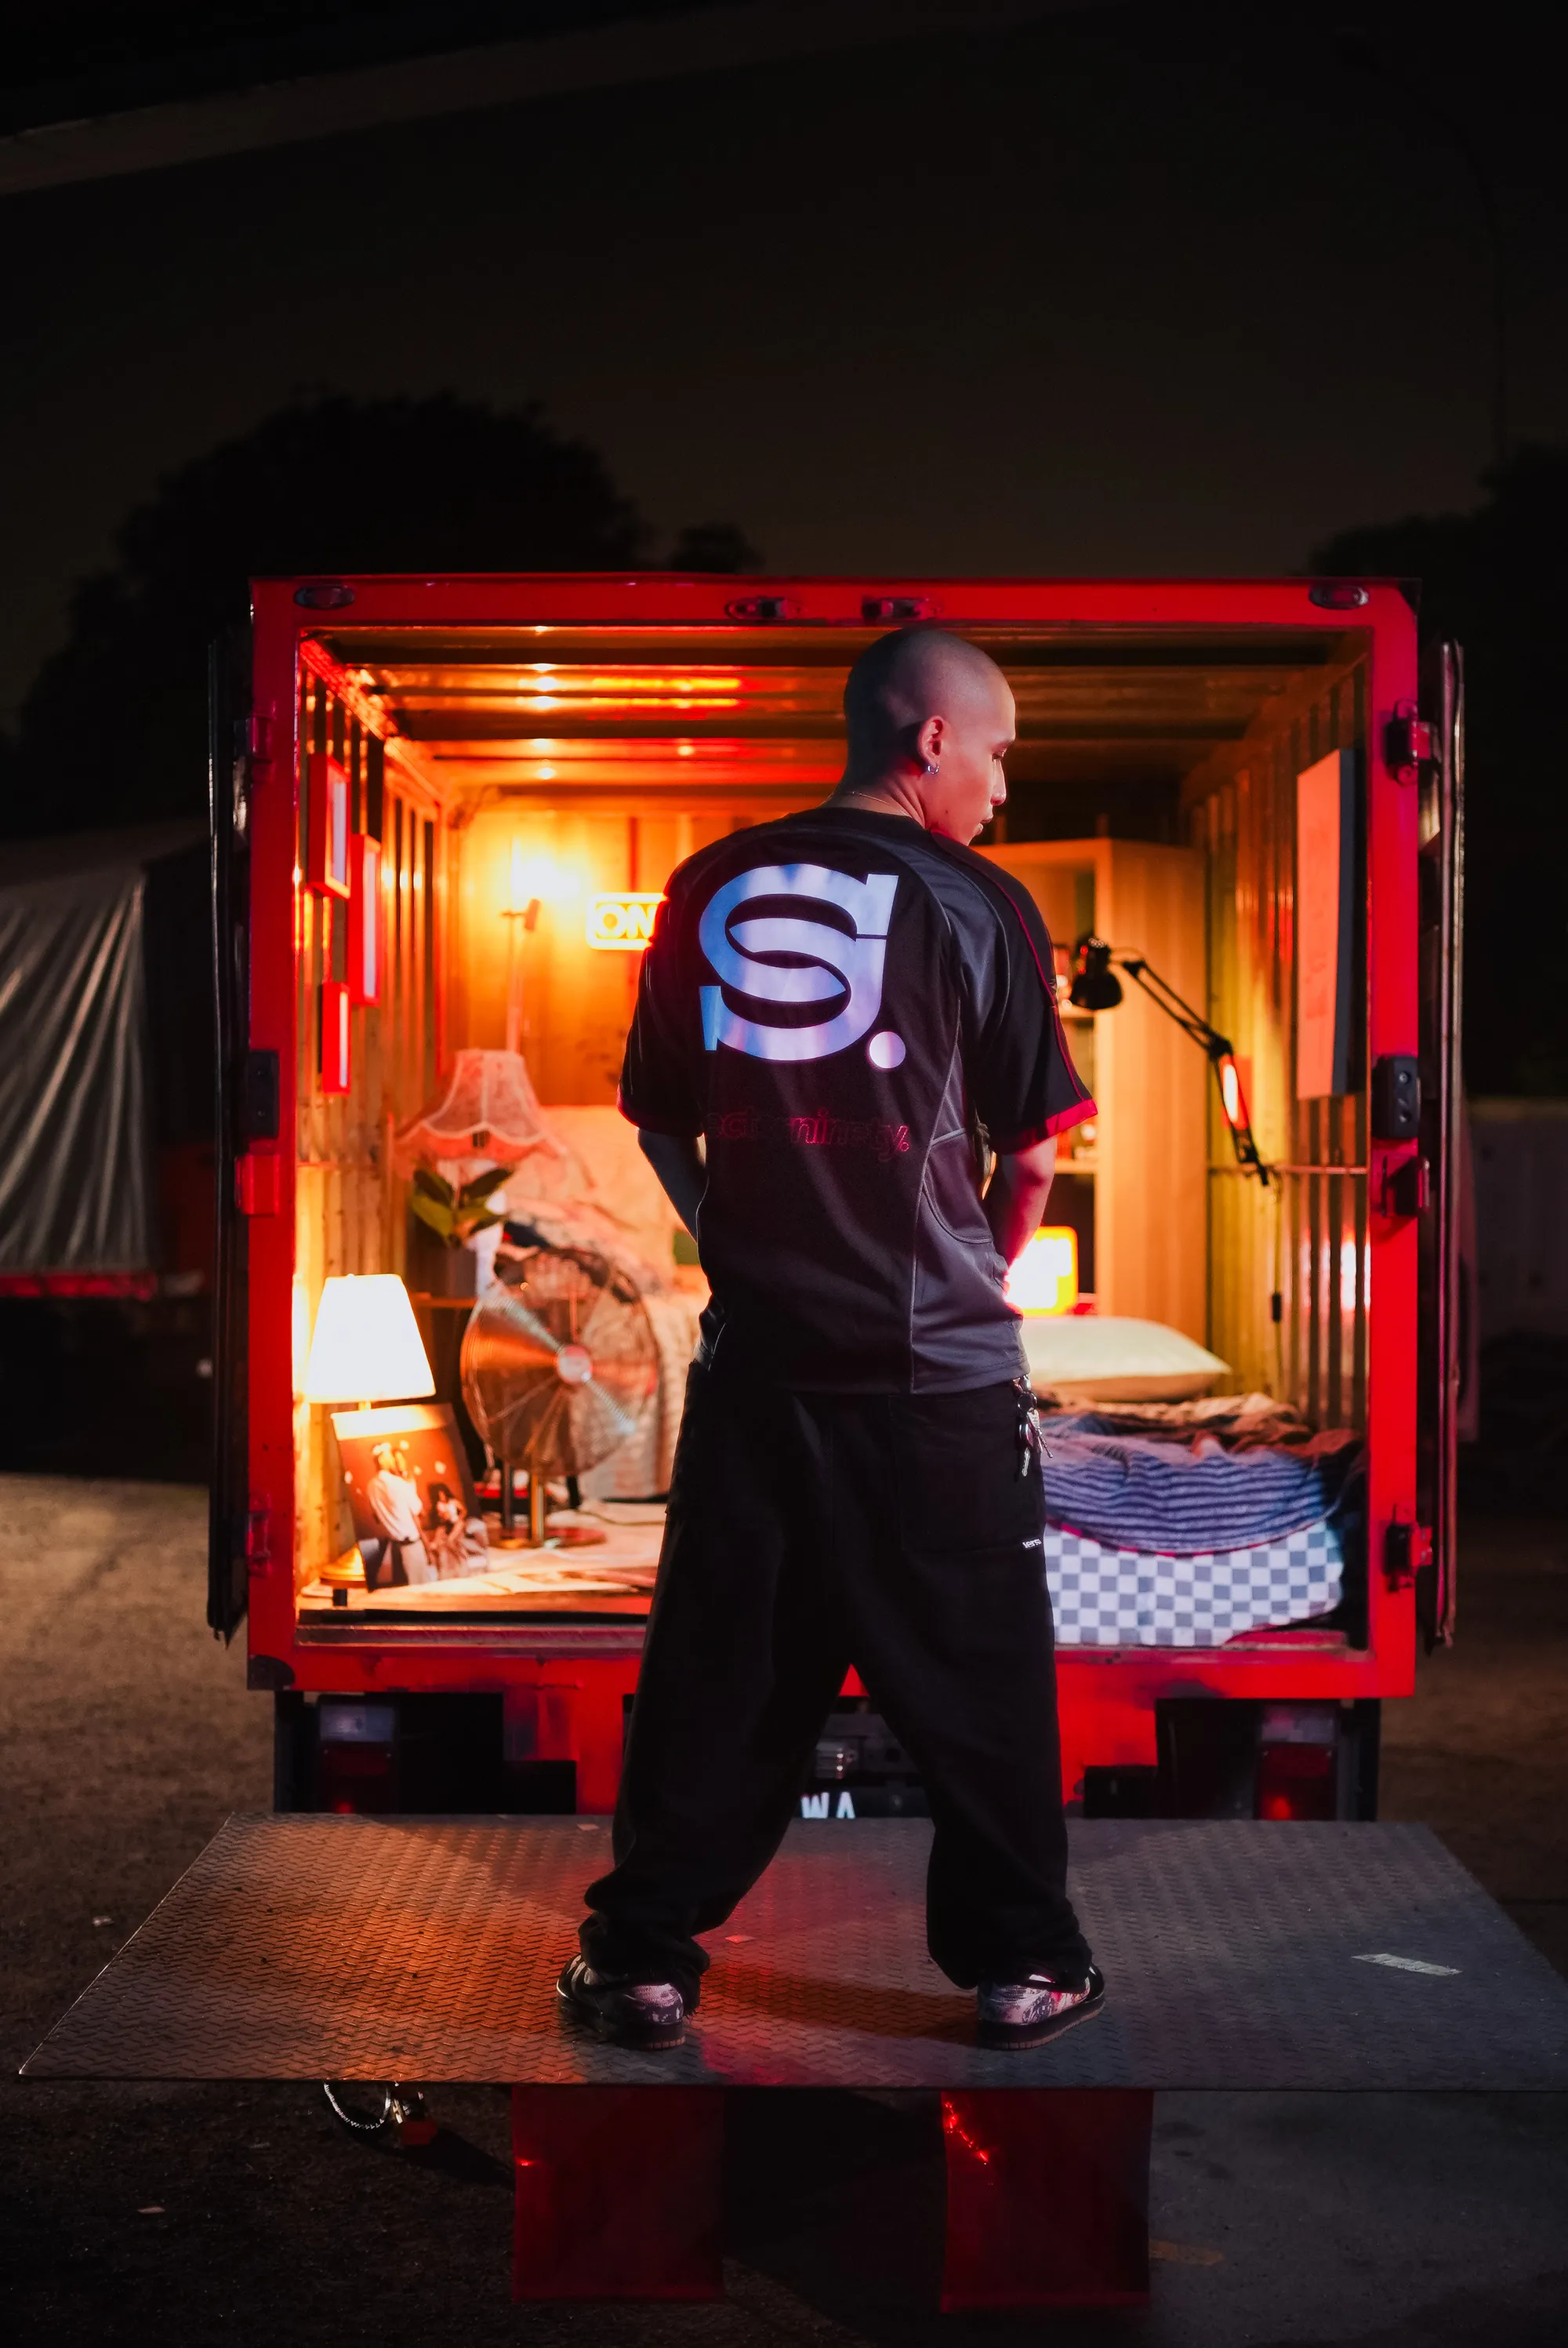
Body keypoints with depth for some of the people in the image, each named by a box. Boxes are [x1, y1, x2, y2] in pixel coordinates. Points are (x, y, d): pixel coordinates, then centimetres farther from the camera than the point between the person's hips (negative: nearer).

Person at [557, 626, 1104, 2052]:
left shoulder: (712, 890, 5)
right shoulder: (975, 906, -6)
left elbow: (660, 1126, 11)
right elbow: (1032, 1157, -1)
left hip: (754, 1347, 3)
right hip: (936, 1361, -3)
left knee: (715, 1663, 12)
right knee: (977, 1671, 10)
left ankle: (643, 1958, 18)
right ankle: (1019, 1963, 20)